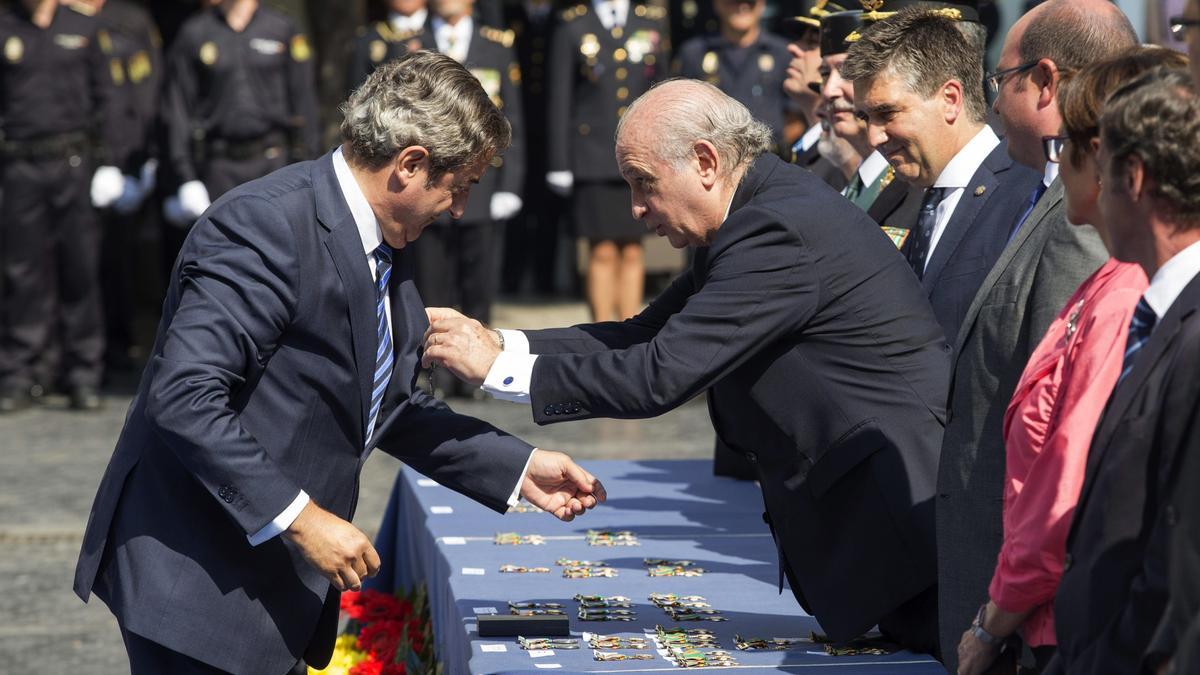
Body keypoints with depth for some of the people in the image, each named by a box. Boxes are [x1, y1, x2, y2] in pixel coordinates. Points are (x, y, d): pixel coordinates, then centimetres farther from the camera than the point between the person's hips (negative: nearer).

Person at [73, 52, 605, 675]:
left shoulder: (383, 249, 10)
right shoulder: (267, 226, -21)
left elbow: (391, 409, 20)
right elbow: (185, 398, -27)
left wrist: (520, 468, 15)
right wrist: (297, 517, -27)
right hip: (196, 583, -9)